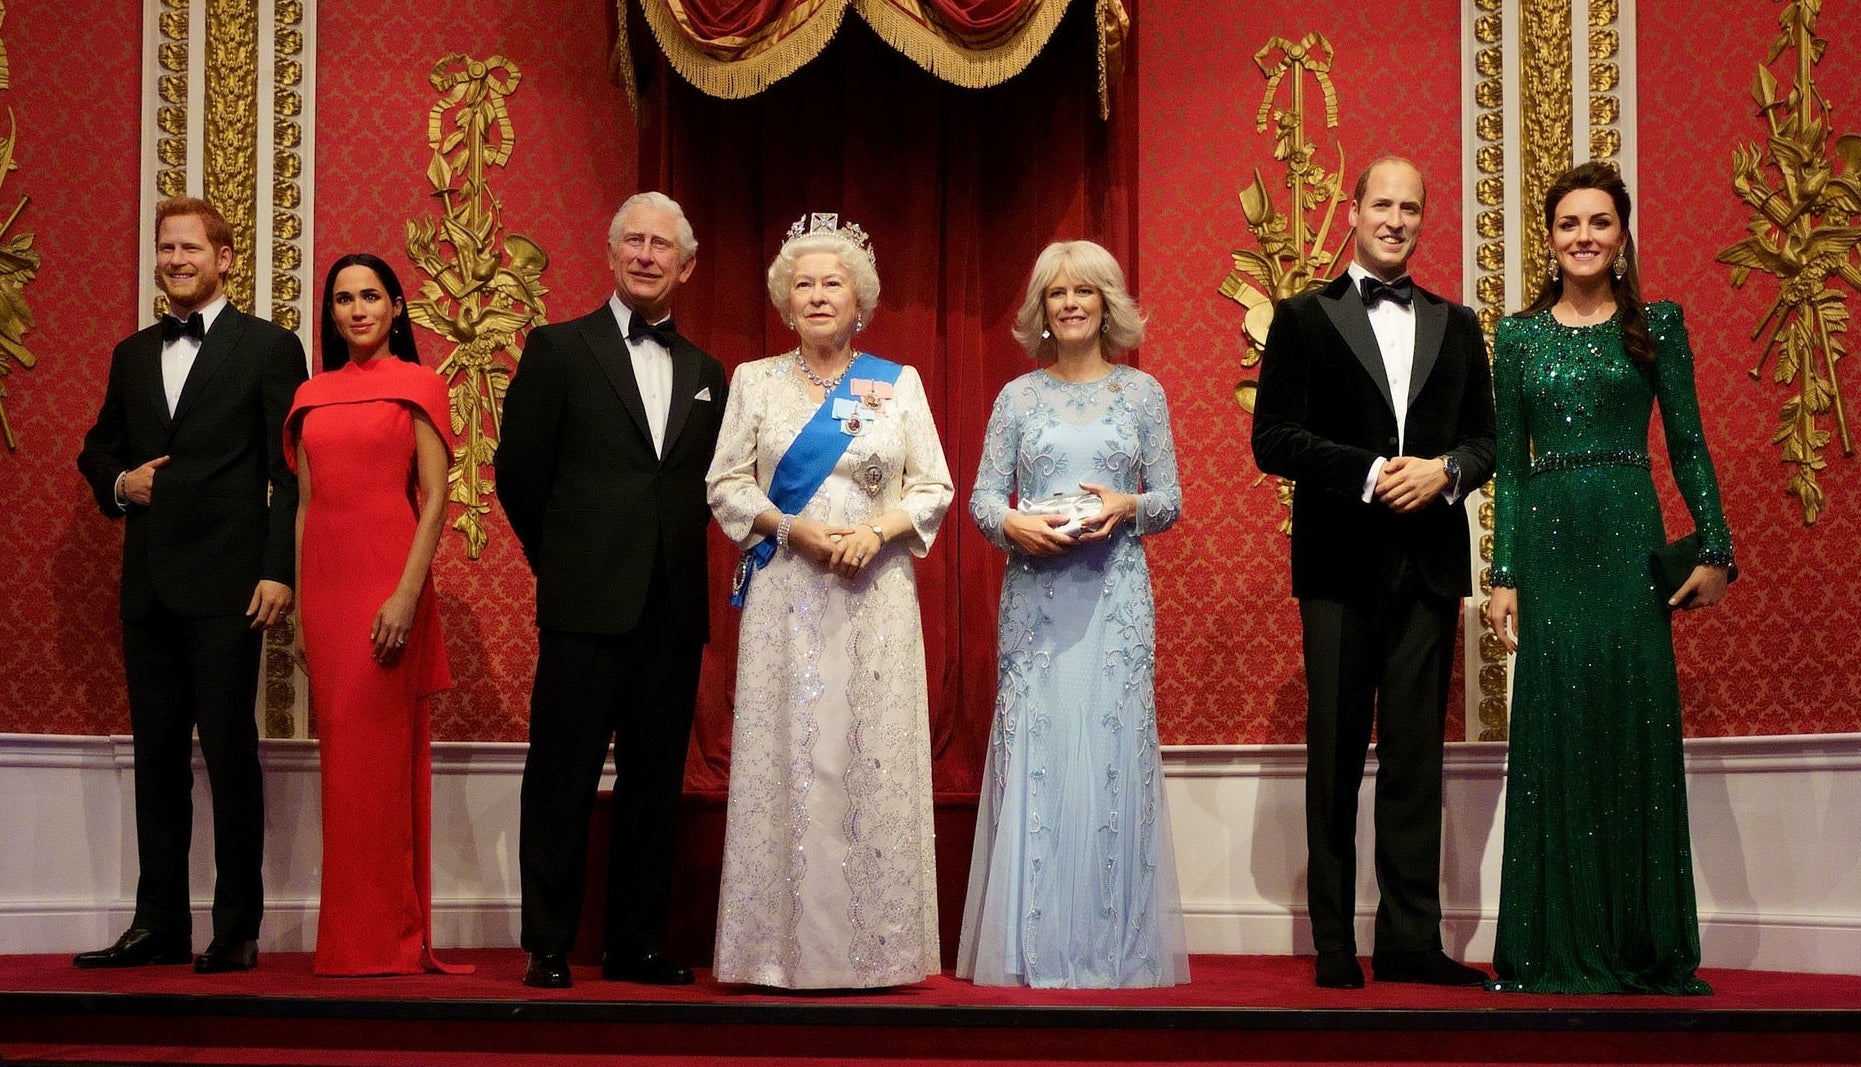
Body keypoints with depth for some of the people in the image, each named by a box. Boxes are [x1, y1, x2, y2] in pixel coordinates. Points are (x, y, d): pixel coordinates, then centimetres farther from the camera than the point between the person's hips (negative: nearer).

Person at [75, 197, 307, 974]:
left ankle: (237, 929, 2)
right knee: (157, 756, 8)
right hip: (149, 583, 6)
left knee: (230, 754, -4)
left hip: (226, 583, -5)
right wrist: (118, 482, 2)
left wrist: (277, 570, -13)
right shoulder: (132, 356, 17)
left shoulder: (269, 348, 0)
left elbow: (289, 471, -5)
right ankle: (159, 923, 14)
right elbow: (98, 448, 26)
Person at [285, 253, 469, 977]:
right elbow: (306, 505, 14)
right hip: (324, 583, 5)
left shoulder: (418, 385, 1)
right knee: (342, 754, 7)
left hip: (387, 582, -5)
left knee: (374, 755, -5)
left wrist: (407, 595, -16)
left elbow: (435, 498, -6)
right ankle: (348, 941, 13)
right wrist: (300, 609, 9)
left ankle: (380, 938, 2)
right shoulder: (312, 396, 14)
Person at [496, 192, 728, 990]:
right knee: (563, 775, -1)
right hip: (587, 601, -4)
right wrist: (562, 561, 7)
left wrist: (679, 561, 9)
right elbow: (518, 470, 2)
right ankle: (548, 946, 6)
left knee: (655, 778, 7)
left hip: (674, 608, 4)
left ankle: (637, 941, 16)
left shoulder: (707, 375, 14)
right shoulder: (558, 350, 2)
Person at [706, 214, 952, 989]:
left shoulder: (899, 384, 8)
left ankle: (874, 947, 4)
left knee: (875, 758, -2)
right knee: (786, 757, -3)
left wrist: (878, 532, -11)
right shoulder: (755, 382, 9)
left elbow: (934, 489, 7)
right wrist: (792, 527, -11)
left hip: (875, 596, 0)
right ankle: (785, 946, 2)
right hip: (785, 595, 0)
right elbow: (726, 487, 5)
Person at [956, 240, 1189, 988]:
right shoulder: (1018, 396, 9)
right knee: (1033, 752, -2)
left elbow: (1170, 500, 7)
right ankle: (1033, 947, 4)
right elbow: (982, 496, 5)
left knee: (1113, 754, -2)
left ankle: (1113, 947, 4)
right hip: (1035, 595, 0)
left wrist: (1125, 508, -13)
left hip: (1115, 596, 0)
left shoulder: (1142, 392, 8)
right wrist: (1013, 524, -15)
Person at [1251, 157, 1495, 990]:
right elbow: (1273, 439, -3)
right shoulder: (1304, 318, 5)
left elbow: (1485, 438, 13)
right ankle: (1335, 945, 7)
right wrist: (1370, 474, -14)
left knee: (1416, 756, 3)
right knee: (1336, 757, 1)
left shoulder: (1456, 325, 16)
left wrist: (1444, 471, -9)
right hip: (1340, 565, -3)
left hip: (1429, 564, 3)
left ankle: (1411, 938, 6)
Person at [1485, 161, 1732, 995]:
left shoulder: (1657, 325, 5)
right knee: (1556, 733, 2)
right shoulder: (1518, 336, 8)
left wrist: (1714, 550, -2)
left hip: (1629, 540, -1)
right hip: (1547, 543, 1)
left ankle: (1645, 945, 8)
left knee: (1637, 729, -1)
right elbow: (1510, 462, 8)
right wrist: (1503, 574, 2)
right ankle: (1563, 947, 9)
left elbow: (1688, 444, 5)